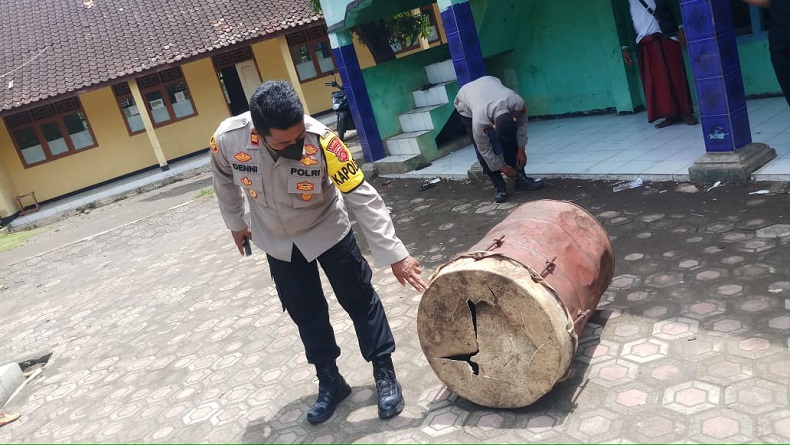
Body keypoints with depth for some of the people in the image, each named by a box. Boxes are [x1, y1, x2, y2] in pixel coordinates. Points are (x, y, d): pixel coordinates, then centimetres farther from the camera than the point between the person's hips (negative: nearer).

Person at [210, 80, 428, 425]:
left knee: (359, 300, 6)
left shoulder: (321, 141, -35)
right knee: (306, 314, 14)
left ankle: (385, 376, 25)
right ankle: (330, 383, 33)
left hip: (327, 231, -2)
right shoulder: (227, 139, -28)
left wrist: (393, 254, -34)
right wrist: (235, 223, 9)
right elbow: (224, 179, -3)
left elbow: (363, 198, -32)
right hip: (278, 241, 2)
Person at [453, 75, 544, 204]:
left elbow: (522, 123, -14)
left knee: (510, 140, -6)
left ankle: (521, 178, 5)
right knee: (481, 150, -13)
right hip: (467, 106, -3)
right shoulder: (480, 121, -43)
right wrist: (505, 169, -16)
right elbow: (485, 150, -26)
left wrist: (521, 150, -9)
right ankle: (499, 186, -3)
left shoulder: (518, 103, -38)